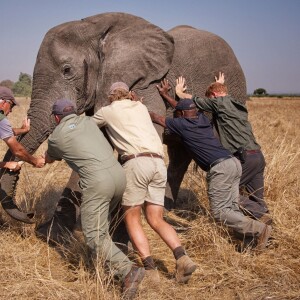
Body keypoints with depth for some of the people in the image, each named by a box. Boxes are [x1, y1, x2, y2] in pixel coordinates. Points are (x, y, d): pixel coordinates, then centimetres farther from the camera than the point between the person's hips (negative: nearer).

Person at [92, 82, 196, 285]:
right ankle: (182, 258, -11)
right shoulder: (141, 107, 26)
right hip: (159, 163, 5)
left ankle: (150, 269, -8)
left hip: (136, 162, -5)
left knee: (132, 218, 5)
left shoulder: (107, 111, 16)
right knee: (156, 220, 9)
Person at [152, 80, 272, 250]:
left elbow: (156, 118, 15)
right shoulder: (202, 118, 19)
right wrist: (166, 96, 49)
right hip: (233, 162, 9)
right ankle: (253, 237, -2)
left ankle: (259, 229, -15)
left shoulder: (182, 124, 1)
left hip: (219, 168, -8)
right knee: (231, 208, 9)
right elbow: (186, 108, 40)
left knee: (219, 212, -7)